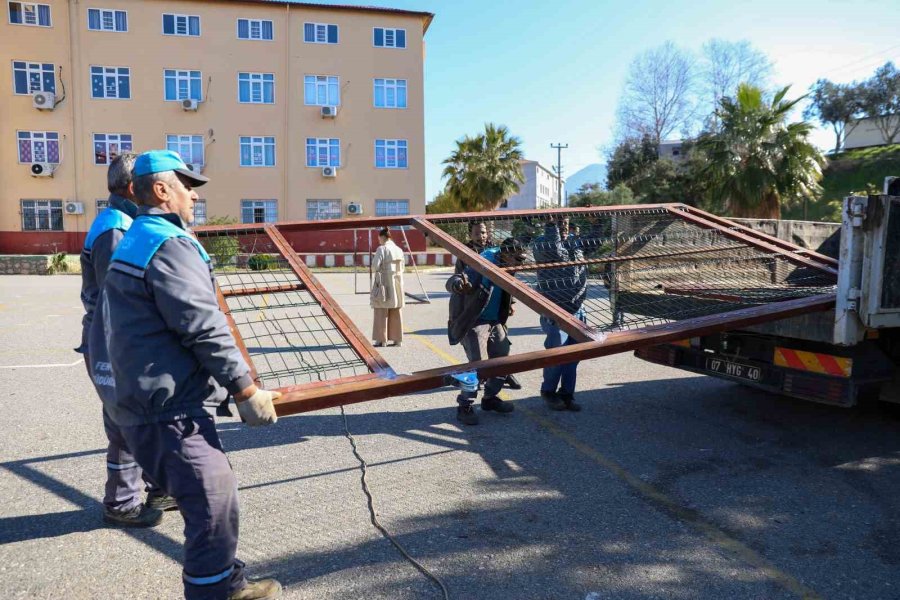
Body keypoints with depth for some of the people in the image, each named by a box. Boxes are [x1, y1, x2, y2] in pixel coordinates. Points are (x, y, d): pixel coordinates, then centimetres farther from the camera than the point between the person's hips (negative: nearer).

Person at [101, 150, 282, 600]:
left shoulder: (135, 242, 18)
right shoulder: (169, 244, -15)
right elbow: (205, 330, -21)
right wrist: (247, 391, -14)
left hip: (151, 399, 11)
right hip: (169, 408, -11)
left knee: (213, 498, 20)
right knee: (213, 506, -6)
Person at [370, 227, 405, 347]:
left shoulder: (382, 249, -11)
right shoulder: (399, 250, 9)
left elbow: (375, 266, -16)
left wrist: (375, 270, 5)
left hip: (384, 282, -6)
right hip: (397, 282, 6)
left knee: (382, 311, 2)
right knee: (396, 311, 10)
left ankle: (382, 339, 4)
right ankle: (397, 339, 12)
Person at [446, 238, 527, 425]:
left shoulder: (504, 267, 4)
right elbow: (451, 282, -32)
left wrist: (508, 304, 11)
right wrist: (459, 285, -53)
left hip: (495, 322, 9)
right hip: (474, 322, -9)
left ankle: (490, 398, 30)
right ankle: (464, 406, 3)